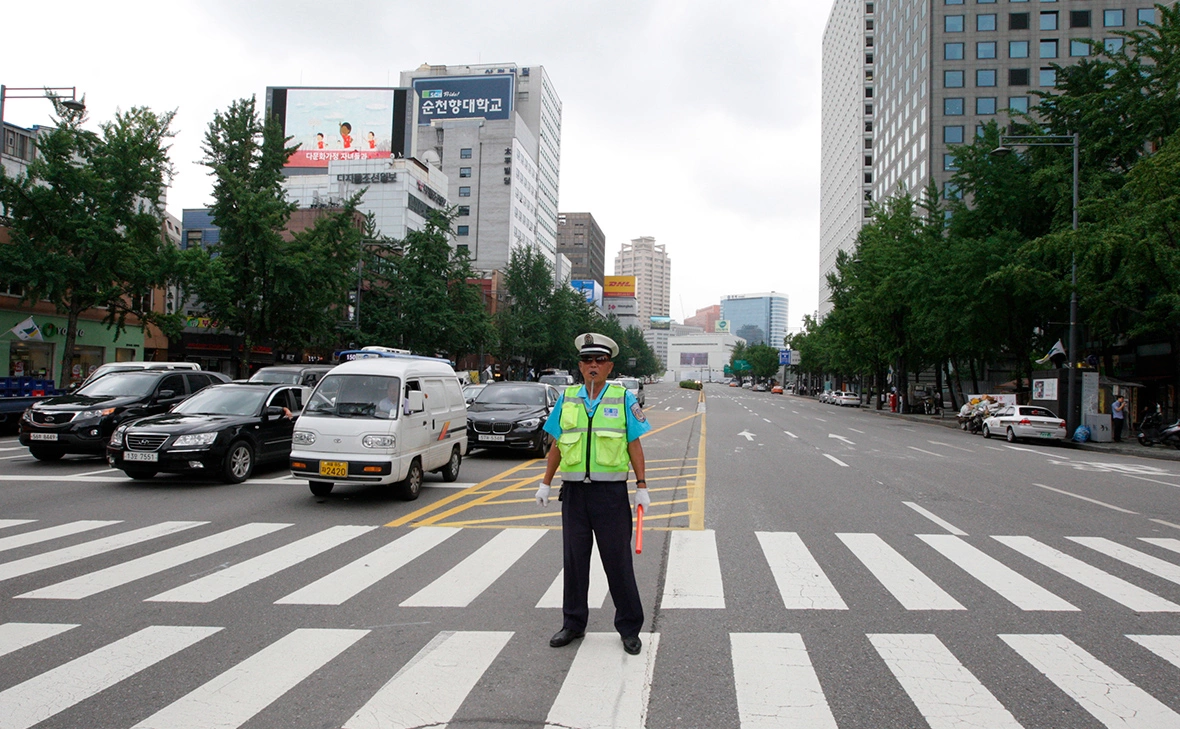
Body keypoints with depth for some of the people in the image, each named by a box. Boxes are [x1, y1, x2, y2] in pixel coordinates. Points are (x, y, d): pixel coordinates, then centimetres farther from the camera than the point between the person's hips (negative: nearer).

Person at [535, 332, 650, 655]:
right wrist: (545, 484, 10)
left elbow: (634, 445, 1)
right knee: (574, 559, 10)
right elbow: (557, 446, 13)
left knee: (618, 561, 2)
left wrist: (642, 487, -4)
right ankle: (573, 623, 25)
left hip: (611, 492, -3)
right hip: (574, 491, 3)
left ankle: (629, 628, 16)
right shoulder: (566, 399, 8)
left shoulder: (624, 399, 1)